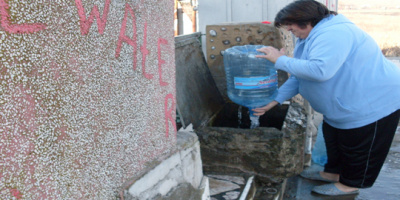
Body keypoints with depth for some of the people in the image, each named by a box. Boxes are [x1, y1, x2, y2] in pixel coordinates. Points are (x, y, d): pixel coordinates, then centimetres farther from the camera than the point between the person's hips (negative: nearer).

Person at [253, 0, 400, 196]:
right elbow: (298, 77, 8)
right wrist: (274, 100, -1)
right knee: (333, 138, 22)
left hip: (375, 103, -10)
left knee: (358, 148, 7)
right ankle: (333, 172, 41)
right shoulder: (310, 38, 5)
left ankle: (350, 184, 26)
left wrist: (280, 60, -28)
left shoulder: (333, 34, -29)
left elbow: (318, 70, -40)